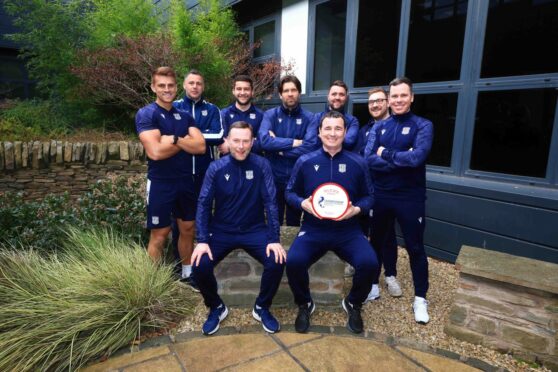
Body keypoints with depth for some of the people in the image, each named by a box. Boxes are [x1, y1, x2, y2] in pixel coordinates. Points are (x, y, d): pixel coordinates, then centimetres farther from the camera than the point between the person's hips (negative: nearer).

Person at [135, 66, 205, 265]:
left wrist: (174, 139, -16)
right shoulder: (146, 114, -9)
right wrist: (185, 141, -9)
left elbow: (201, 146, -4)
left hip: (185, 181, 6)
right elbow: (155, 152, -23)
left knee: (187, 229, 15)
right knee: (159, 234, 4)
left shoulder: (184, 115, 8)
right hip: (160, 183, -6)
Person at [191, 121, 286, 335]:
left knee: (277, 262, -23)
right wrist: (202, 240, -15)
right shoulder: (216, 168, -7)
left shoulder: (261, 165, -8)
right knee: (200, 266, -21)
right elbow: (204, 205, -5)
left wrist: (274, 239, -18)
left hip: (254, 231, 0)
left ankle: (262, 308, 7)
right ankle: (216, 308, 11)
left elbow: (270, 202, -10)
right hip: (222, 232, 1)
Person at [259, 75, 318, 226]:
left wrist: (279, 147, -13)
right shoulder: (270, 115, 1)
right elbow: (264, 140, -17)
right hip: (274, 178, 0)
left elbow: (310, 147, -17)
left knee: (294, 223, 15)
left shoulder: (309, 118, -1)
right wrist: (293, 142, -16)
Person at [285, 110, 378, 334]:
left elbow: (369, 196, 8)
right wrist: (302, 203, -13)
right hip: (313, 229, 0)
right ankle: (305, 305, 8)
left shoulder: (357, 163, 3)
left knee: (369, 264, -25)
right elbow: (290, 192, 9)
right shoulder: (305, 162, 1)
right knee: (293, 262, -27)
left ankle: (353, 304, 12)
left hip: (348, 230, 1)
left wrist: (357, 209, -13)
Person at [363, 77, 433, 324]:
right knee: (377, 241, 17)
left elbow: (417, 157, -23)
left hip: (410, 197, -3)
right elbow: (368, 159, -11)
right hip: (380, 195, 4)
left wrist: (385, 153, -12)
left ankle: (420, 298, 24)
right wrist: (402, 160, -19)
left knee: (415, 248, 7)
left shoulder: (422, 125, -5)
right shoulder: (378, 127, 5)